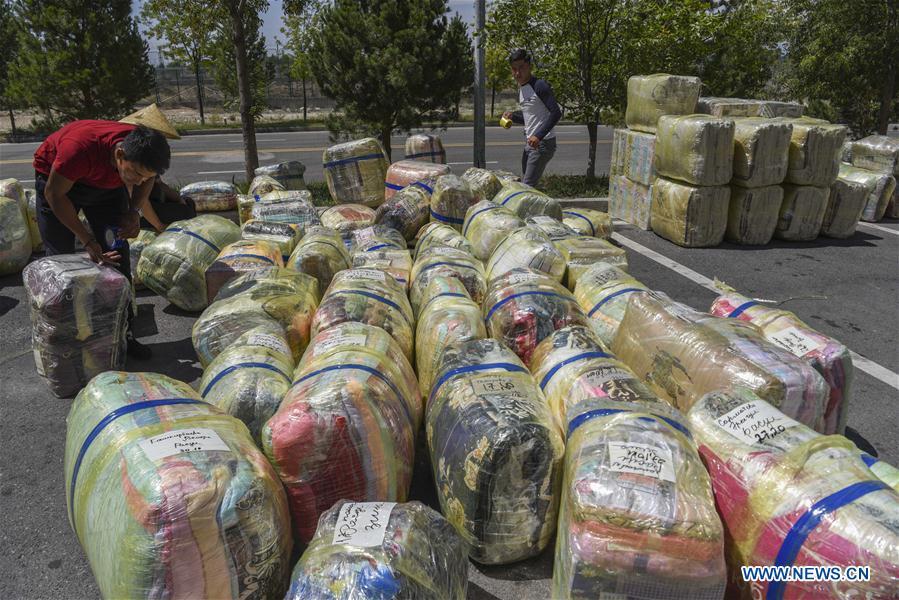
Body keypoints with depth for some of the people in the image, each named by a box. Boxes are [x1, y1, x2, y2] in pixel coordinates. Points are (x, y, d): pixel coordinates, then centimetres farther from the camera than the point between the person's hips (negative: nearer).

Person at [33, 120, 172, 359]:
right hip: (57, 178, -4)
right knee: (60, 256, -5)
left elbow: (147, 179, -4)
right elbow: (55, 194, -26)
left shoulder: (144, 150, -28)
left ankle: (123, 331, 2)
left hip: (106, 183, 4)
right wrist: (88, 241, -28)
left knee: (117, 252, -4)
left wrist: (134, 211, -22)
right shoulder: (79, 148, -41)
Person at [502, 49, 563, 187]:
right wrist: (512, 116, 7)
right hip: (531, 143, 10)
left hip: (543, 143, -10)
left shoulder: (539, 86, -14)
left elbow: (556, 113, -21)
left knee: (528, 186, -13)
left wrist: (539, 135, -28)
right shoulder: (521, 89, 14)